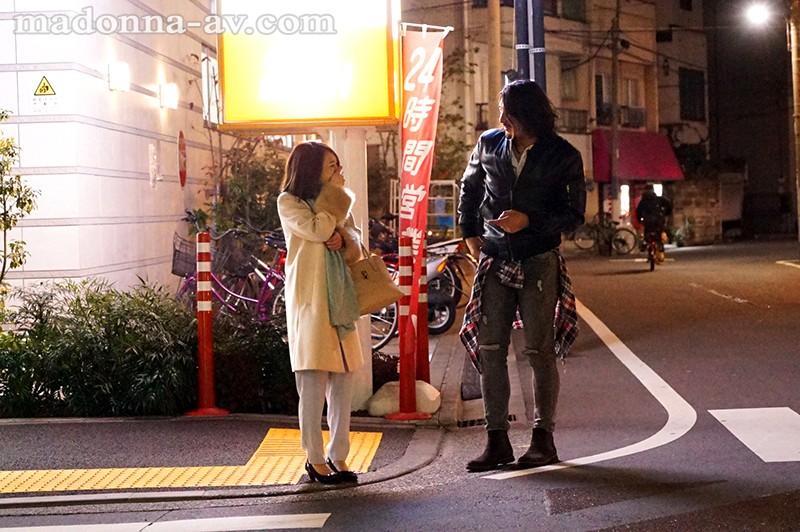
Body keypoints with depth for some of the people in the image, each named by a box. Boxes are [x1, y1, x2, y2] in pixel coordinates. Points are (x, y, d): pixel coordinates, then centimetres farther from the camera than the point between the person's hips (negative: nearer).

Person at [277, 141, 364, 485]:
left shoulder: (336, 203, 20)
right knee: (313, 382, -6)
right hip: (309, 300, -6)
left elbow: (355, 249, 14)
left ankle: (338, 456, 9)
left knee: (344, 379, 3)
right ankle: (315, 459, 0)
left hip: (340, 300, 6)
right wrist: (335, 195, -3)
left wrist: (343, 238, -9)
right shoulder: (289, 203, 1)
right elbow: (317, 230, -16)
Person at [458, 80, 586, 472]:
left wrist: (528, 220, -17)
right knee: (489, 351, 0)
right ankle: (497, 442, 7)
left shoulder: (563, 157, -5)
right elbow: (469, 188, 22)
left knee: (539, 351, -2)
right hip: (494, 261, 3)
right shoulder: (489, 145, 5)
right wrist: (470, 233, 15)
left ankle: (543, 440, 8)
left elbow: (573, 215, -5)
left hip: (539, 262, -3)